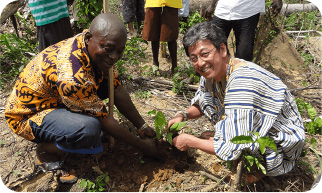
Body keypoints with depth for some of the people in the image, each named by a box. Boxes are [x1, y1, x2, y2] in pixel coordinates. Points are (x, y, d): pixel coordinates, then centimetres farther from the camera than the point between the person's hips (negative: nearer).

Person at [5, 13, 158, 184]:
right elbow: (103, 120, -26)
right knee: (89, 129, -36)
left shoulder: (95, 48, -13)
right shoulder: (71, 77, -38)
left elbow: (118, 91, -5)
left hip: (55, 101, 8)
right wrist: (141, 145, -14)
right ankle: (46, 152, -4)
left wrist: (143, 127, -5)